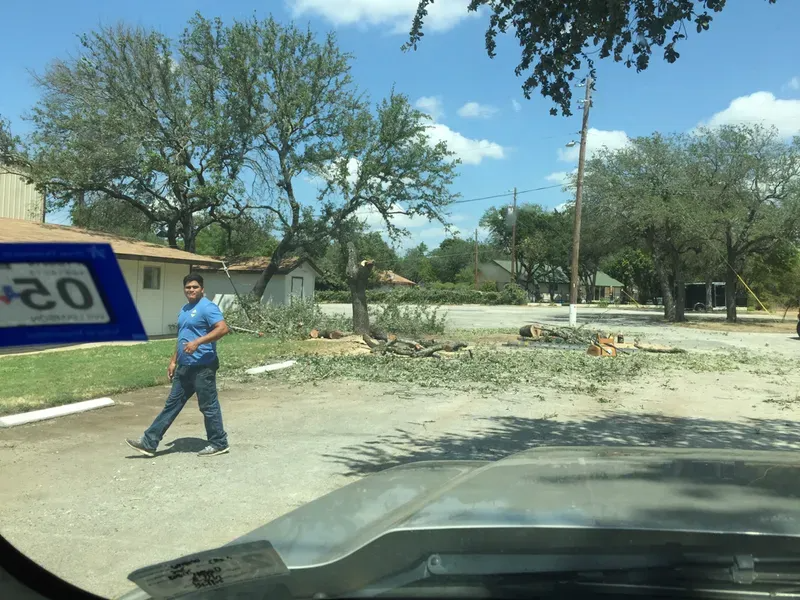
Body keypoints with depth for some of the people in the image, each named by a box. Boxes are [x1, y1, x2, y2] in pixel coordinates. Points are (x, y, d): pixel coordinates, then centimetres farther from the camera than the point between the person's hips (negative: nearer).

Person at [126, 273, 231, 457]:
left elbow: (223, 328, -24)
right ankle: (149, 442, 14)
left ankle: (219, 443, 15)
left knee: (208, 406, 1)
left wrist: (198, 342, -29)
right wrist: (173, 361, 21)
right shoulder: (184, 309, 17)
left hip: (203, 366, -9)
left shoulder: (207, 307, -12)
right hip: (185, 367, 9)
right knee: (172, 404, 11)